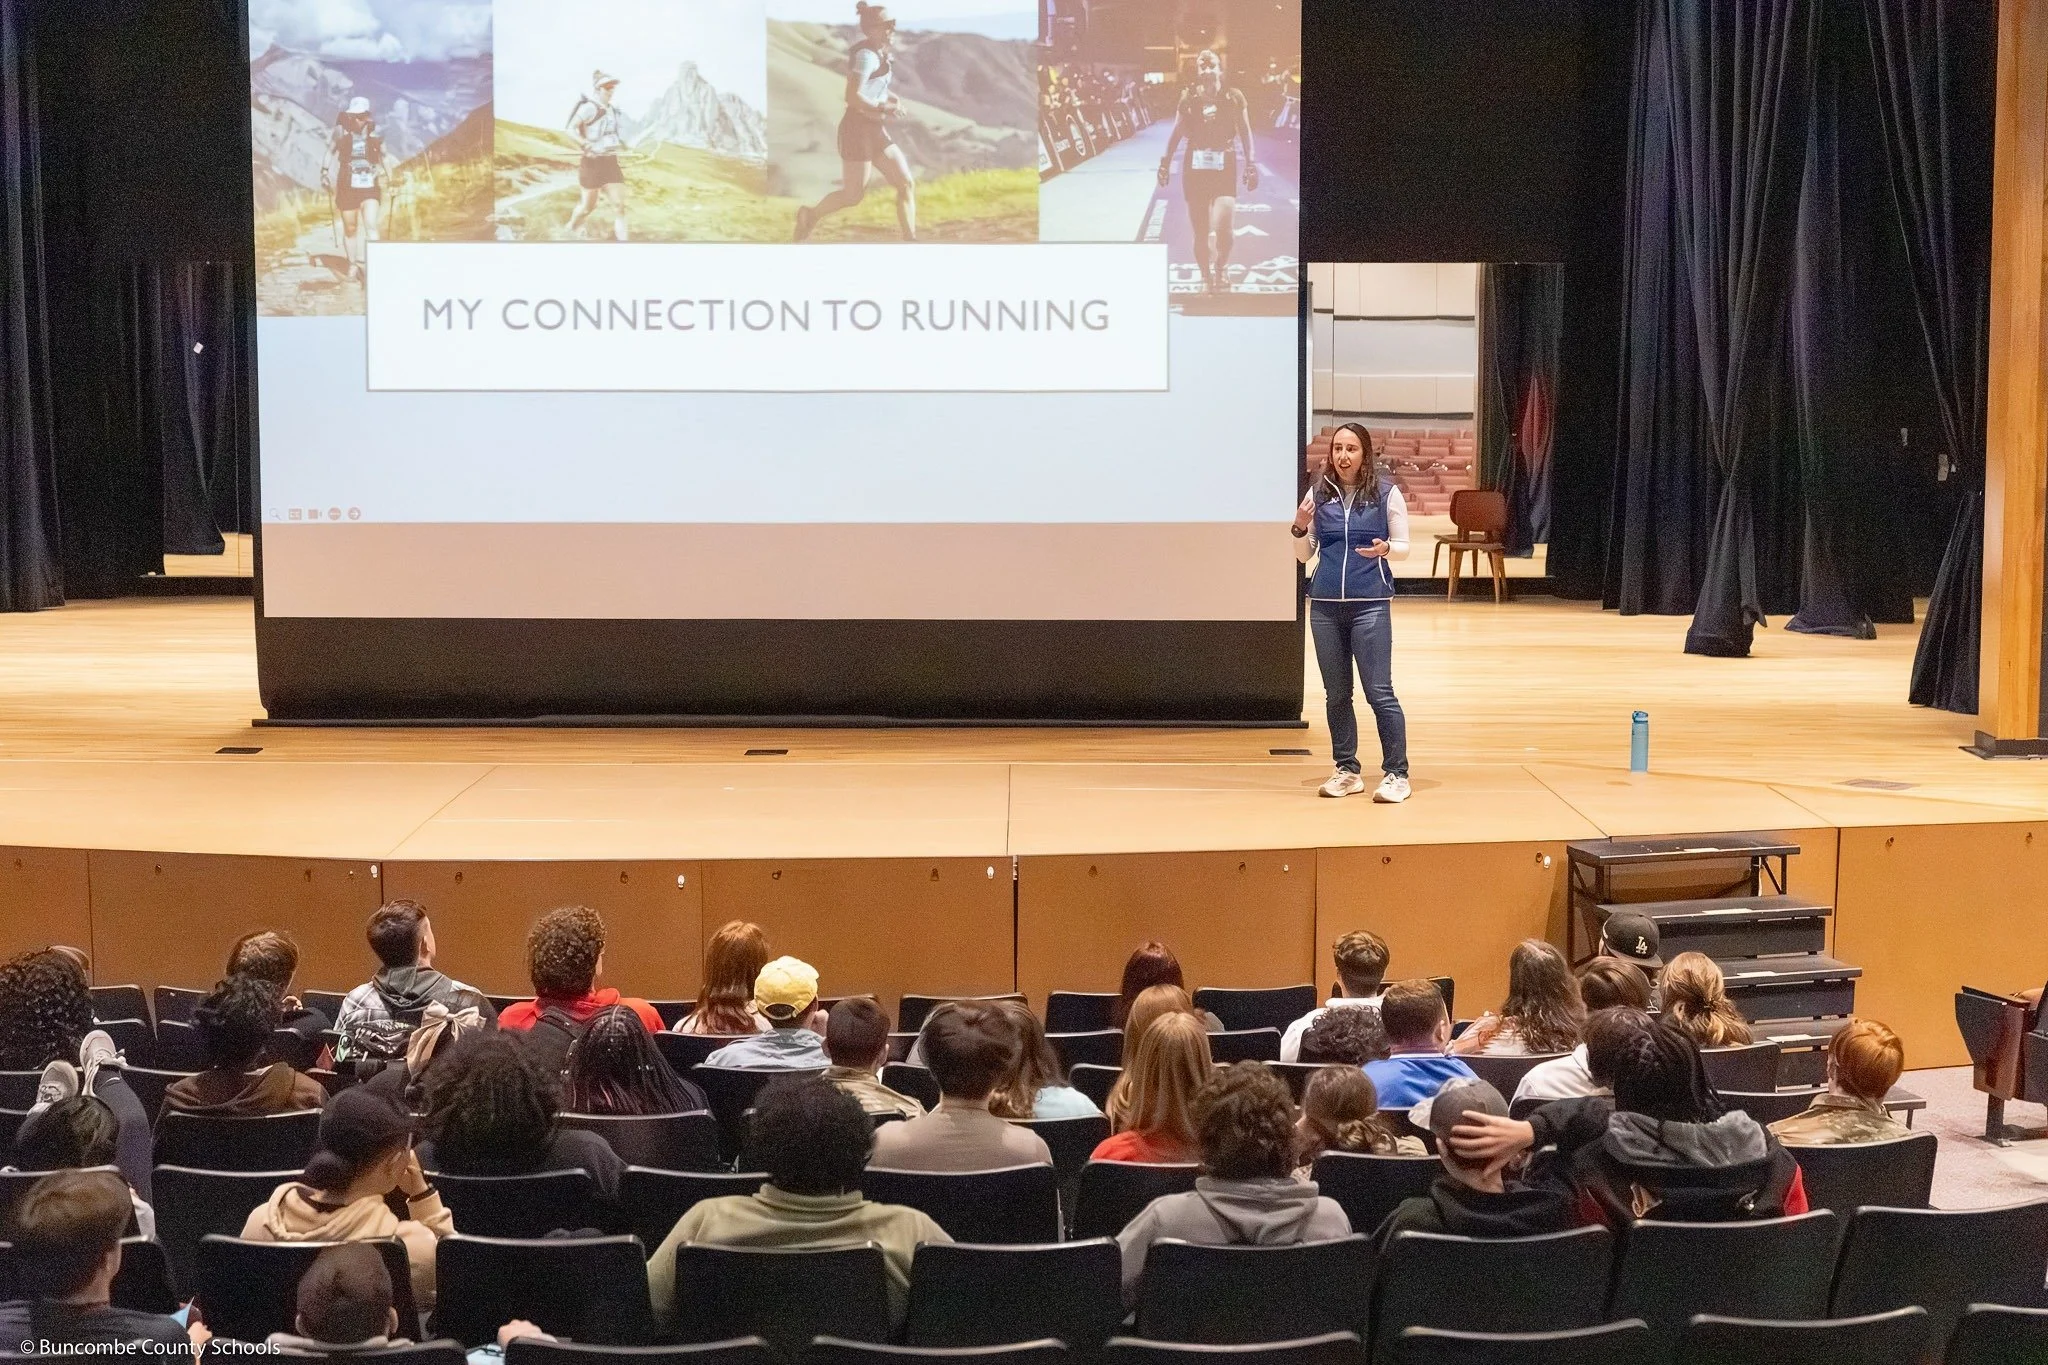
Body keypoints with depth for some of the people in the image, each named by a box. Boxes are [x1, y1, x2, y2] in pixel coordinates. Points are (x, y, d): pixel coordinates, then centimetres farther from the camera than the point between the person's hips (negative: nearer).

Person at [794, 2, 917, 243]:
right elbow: (853, 96, -26)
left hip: (876, 131, 9)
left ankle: (910, 241, -2)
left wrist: (892, 99, 10)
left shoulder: (880, 54, 11)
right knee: (854, 194, 3)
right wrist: (884, 108, -16)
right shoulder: (867, 55, -17)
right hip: (858, 130, -9)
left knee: (907, 184, 0)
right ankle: (810, 216, 25)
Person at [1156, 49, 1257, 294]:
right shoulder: (1189, 99, 4)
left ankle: (1221, 267, 14)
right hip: (1195, 168, 2)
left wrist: (1251, 164, -2)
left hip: (1224, 168, -2)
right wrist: (1166, 162, 6)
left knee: (1224, 229, -16)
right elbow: (1177, 133, 10)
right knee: (1201, 233, 4)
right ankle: (1207, 279, 20)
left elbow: (1245, 133, 3)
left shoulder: (1234, 97, 1)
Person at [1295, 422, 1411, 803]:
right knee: (1336, 694, 9)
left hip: (1370, 604, -4)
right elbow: (1305, 555, 13)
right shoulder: (1318, 494, 7)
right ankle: (1347, 771, 18)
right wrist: (1300, 528, -7)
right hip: (1325, 605, 4)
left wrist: (1385, 548, -19)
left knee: (1379, 692, -5)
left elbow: (1404, 546, 3)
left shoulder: (1386, 493, -1)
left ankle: (1397, 773, 1)